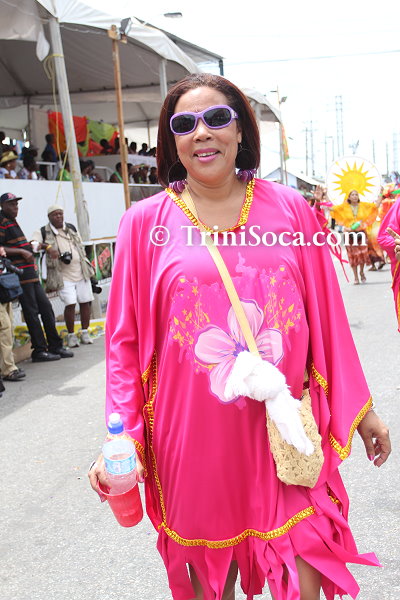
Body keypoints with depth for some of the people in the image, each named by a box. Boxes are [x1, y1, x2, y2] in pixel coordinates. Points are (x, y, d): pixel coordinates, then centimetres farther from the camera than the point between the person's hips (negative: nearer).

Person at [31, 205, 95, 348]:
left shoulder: (71, 228, 14)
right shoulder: (44, 232, 0)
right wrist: (47, 247, -32)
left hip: (81, 271, 4)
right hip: (63, 275, -4)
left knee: (85, 302, 3)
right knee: (70, 304, -13)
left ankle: (85, 332, 17)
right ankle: (71, 335, 3)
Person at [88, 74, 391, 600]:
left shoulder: (289, 210, 3)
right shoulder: (146, 223, -1)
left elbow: (327, 319, 7)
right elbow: (126, 340, 1)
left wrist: (359, 410, 11)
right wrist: (121, 438, -6)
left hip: (284, 434, 1)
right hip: (194, 442, 0)